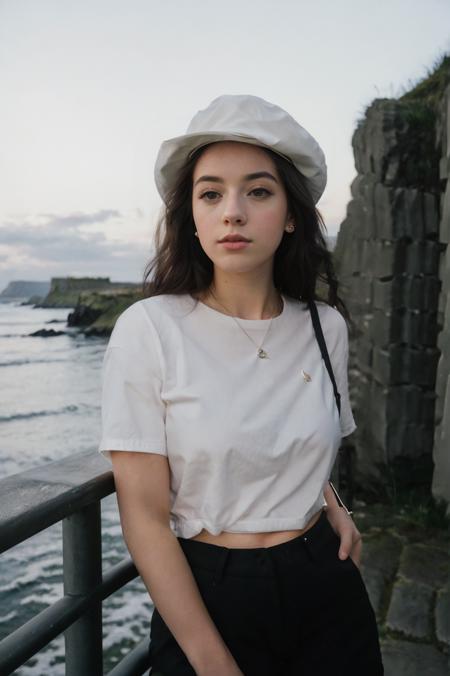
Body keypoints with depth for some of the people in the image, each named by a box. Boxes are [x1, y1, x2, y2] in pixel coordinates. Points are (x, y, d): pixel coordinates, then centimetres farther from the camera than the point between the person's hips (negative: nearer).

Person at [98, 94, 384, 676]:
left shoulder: (326, 326, -5)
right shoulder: (148, 329, -17)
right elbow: (145, 516, -14)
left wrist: (332, 506, -4)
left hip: (327, 590, 4)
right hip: (206, 597, -3)